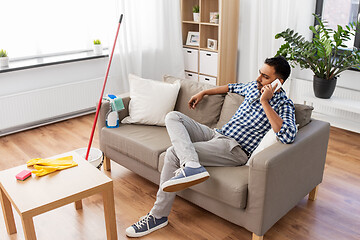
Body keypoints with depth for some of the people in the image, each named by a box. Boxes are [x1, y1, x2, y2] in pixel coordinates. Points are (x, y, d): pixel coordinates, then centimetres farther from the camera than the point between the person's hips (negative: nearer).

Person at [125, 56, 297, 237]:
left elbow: (288, 136, -30)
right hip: (217, 134, 9)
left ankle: (158, 216, -12)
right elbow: (233, 87, 36)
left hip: (236, 149, -9)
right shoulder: (253, 87, 14)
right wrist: (203, 93, 37)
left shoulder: (284, 104, -10)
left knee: (173, 153, -22)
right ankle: (191, 165, -33)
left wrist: (265, 103, -26)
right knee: (172, 117, -8)